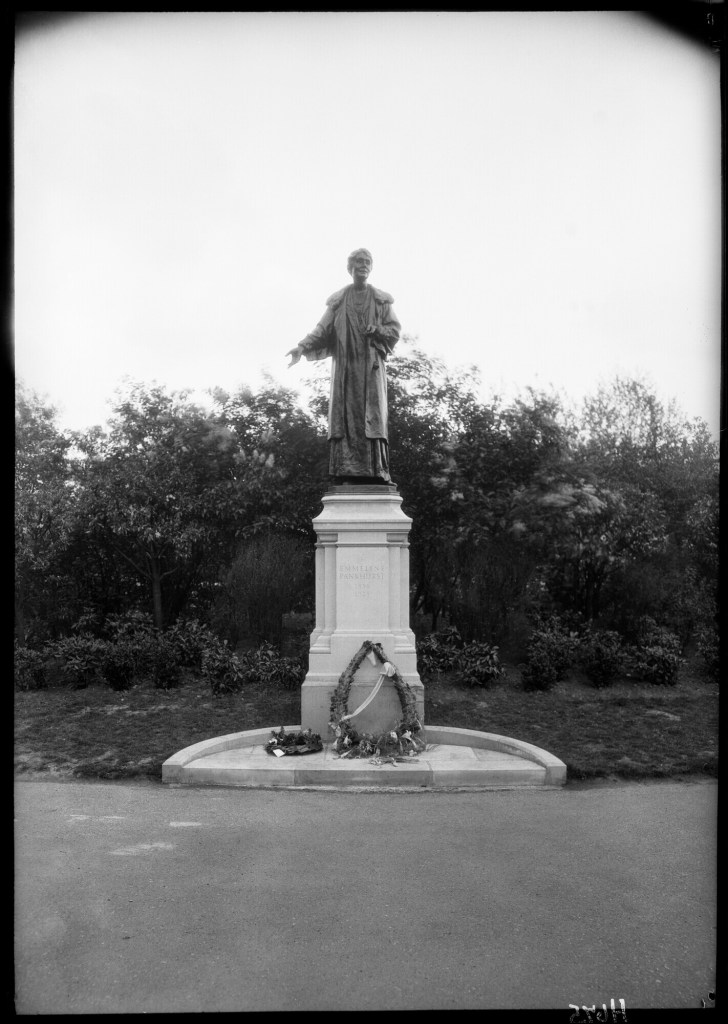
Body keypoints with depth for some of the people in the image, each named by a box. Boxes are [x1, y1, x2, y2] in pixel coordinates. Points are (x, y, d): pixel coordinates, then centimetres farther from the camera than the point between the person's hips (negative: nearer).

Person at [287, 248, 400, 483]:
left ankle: (374, 473, -16)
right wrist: (302, 347, -11)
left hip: (371, 365, -1)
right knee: (344, 414, -8)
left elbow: (395, 331, 8)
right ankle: (344, 473, -13)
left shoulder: (381, 300, 14)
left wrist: (374, 330, -11)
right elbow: (322, 329, 5)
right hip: (344, 364, 1)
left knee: (372, 415, -11)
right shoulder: (338, 300, 15)